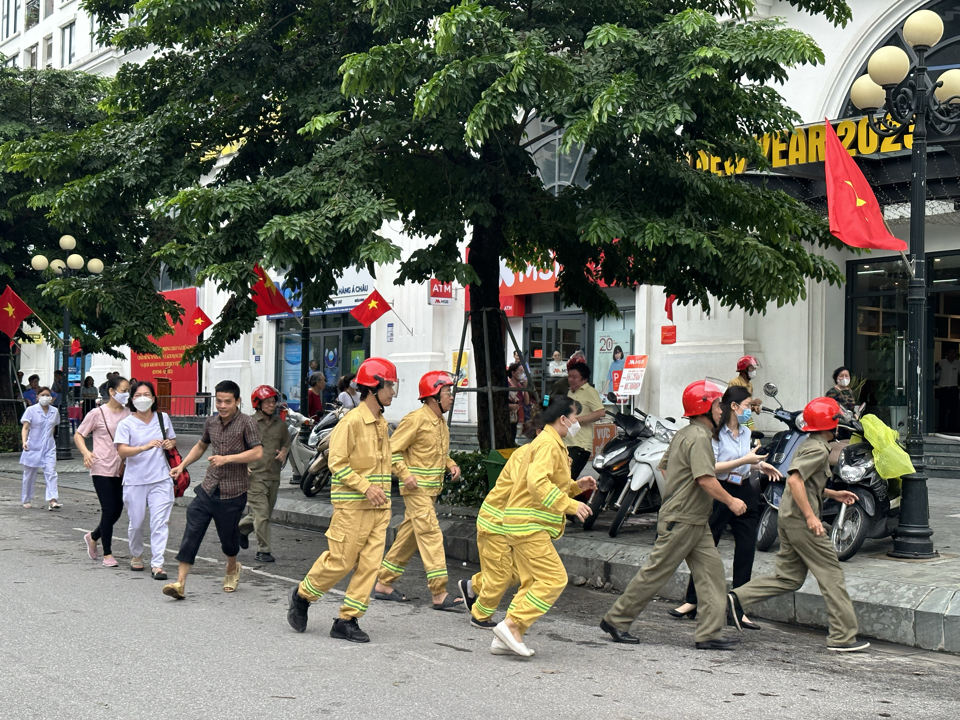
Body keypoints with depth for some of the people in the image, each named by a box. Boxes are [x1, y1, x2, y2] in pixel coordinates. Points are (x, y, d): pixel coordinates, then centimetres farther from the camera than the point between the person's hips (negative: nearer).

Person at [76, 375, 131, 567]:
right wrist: (86, 452, -17)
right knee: (109, 510, -6)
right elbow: (78, 435, 1)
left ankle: (93, 537, 35)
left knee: (117, 511, 8)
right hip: (102, 469, -5)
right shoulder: (97, 413, -5)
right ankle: (107, 554, 7)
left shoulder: (128, 413, 7)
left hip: (122, 470, 5)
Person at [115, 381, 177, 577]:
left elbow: (173, 440, 22)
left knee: (160, 522, -7)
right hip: (135, 481, -1)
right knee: (136, 523, 8)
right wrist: (145, 447, -32)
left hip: (161, 480, 1)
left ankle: (157, 564, -6)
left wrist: (170, 444, -2)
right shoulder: (126, 424, -4)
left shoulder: (163, 418, 7)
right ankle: (136, 556, 33)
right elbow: (122, 451, -17)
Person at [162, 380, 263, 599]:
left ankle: (232, 568, 42)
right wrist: (182, 465, 17)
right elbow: (201, 445, 27)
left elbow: (257, 453, -18)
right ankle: (180, 583, -8)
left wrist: (227, 458, -23)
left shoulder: (246, 423, -9)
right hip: (208, 488, 4)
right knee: (191, 533, -7)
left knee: (228, 536, 9)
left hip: (233, 493, -4)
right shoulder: (211, 422, 9)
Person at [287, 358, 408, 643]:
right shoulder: (352, 421, -12)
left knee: (370, 563, 2)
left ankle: (347, 620, 9)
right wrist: (365, 486, -21)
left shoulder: (382, 424, 14)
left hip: (379, 506, 8)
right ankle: (302, 596, 21)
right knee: (340, 561, -3)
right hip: (352, 505, -8)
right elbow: (337, 462, -15)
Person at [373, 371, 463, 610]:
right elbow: (393, 449, -12)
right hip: (417, 487, -9)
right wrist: (406, 475, -21)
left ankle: (384, 584, 22)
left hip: (431, 489, 9)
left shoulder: (440, 422, 15)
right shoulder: (416, 419, -13)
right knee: (430, 534, -13)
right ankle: (439, 594, -15)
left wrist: (451, 465, 8)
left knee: (409, 536, 12)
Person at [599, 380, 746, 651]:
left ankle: (709, 634, 4)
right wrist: (731, 501, -16)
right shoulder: (699, 437, -17)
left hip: (696, 521, 10)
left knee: (711, 570, 4)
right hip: (681, 520, -10)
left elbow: (664, 466, 22)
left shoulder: (683, 434, 14)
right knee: (655, 572, -2)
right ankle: (616, 620, 8)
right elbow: (705, 479, -26)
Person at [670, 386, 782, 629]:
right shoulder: (715, 433, -9)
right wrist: (744, 461, -19)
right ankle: (691, 602, 14)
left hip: (745, 493, 7)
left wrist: (759, 466, 9)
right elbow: (711, 467, -17)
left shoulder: (746, 433, 14)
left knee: (746, 550, 2)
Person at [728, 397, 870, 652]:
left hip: (788, 519, 10)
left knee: (788, 578, 12)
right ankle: (842, 637, 1)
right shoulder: (818, 449, -13)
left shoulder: (808, 446, 18)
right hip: (802, 522, -10)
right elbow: (795, 480, -26)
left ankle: (737, 598, 4)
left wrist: (834, 494, 25)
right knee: (831, 575, -2)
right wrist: (811, 516, -25)